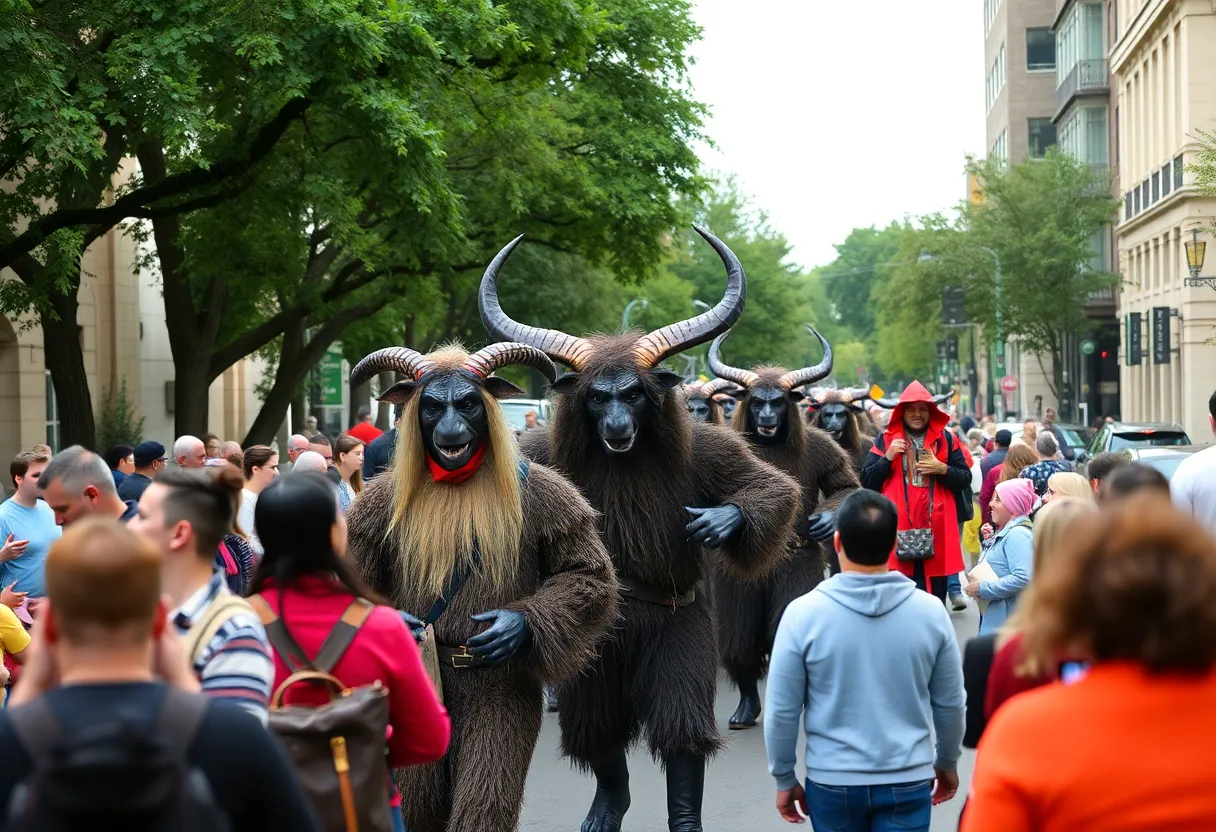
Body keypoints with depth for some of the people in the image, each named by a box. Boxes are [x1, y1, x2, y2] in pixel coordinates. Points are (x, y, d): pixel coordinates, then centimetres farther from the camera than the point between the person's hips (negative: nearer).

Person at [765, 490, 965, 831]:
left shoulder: (804, 613, -12)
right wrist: (947, 763, 19)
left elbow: (782, 710, -7)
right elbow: (949, 703, 3)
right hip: (908, 781, 0)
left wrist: (784, 777, 7)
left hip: (831, 782, 0)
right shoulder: (930, 611, -7)